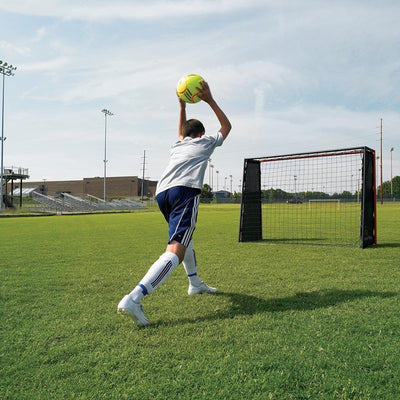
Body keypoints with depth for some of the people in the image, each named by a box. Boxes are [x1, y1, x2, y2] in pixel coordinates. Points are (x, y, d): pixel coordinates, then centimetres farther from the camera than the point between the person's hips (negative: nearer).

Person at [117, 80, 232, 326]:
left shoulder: (178, 145, 36)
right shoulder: (205, 141, 25)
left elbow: (182, 133, 60)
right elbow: (227, 126, 42)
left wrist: (182, 107, 61)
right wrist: (210, 100, 40)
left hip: (162, 192, 7)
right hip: (186, 190, -7)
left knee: (185, 235, 30)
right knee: (176, 249, -18)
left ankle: (195, 284, 38)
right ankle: (133, 299, -35)